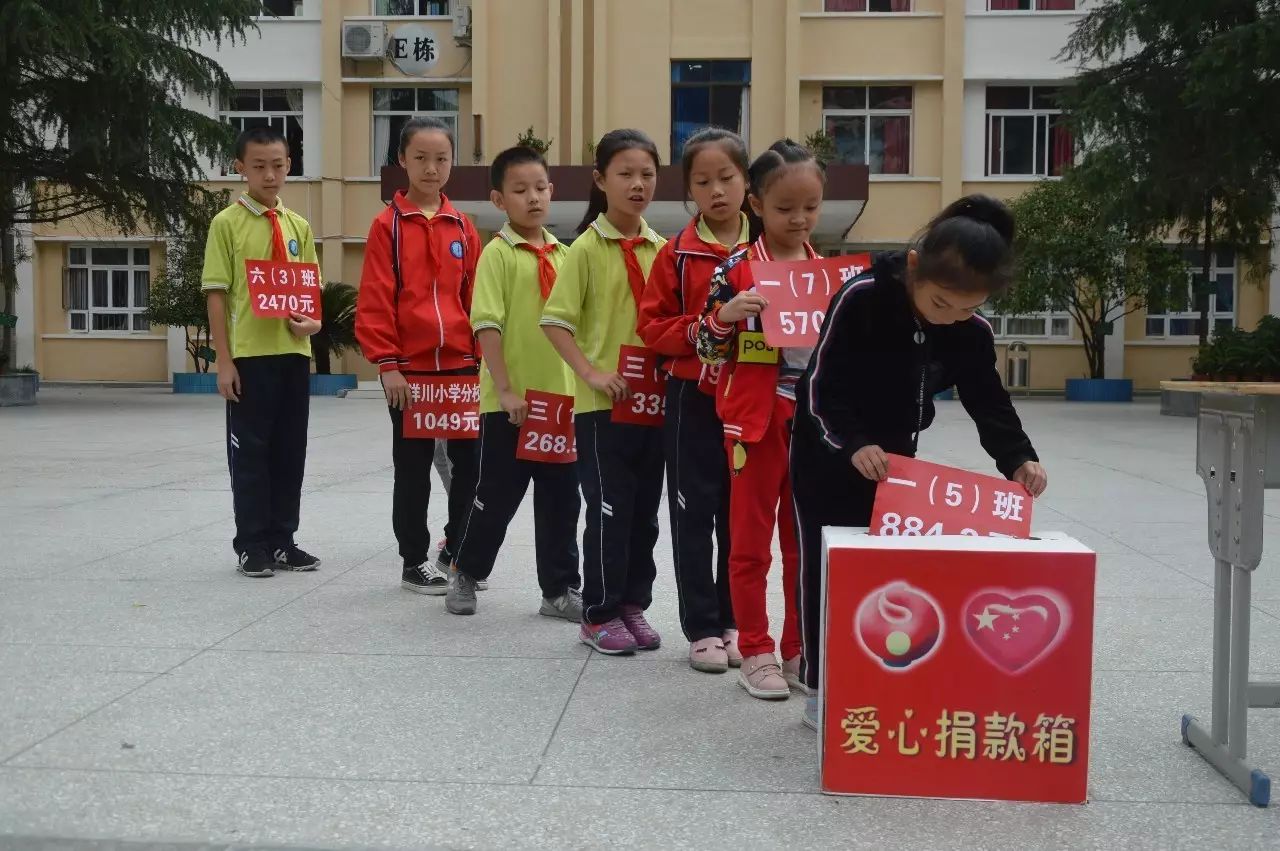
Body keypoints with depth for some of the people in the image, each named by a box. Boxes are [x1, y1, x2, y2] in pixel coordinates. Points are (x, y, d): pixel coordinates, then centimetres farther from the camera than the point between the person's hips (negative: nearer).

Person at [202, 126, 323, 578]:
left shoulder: (299, 226, 10)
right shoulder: (226, 224, -3)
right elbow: (216, 294, -6)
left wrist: (314, 321, -6)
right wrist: (223, 359, -11)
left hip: (294, 352, 5)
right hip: (248, 354, -4)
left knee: (290, 449, 9)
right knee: (250, 450, 2)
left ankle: (282, 540, 20)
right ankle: (251, 545, 12)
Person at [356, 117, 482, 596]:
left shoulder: (463, 227, 8)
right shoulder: (388, 225, -3)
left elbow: (476, 298, 10)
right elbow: (375, 301, -7)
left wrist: (483, 357, 5)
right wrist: (388, 364, -13)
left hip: (461, 364, 3)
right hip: (409, 367, -3)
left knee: (471, 461, 6)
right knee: (413, 467, 7)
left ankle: (456, 550, 26)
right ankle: (414, 562, 20)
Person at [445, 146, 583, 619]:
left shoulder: (562, 254, 10)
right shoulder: (497, 253, -7)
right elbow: (486, 326, -13)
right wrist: (505, 390, -18)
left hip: (561, 398, 5)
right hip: (509, 403, -5)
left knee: (561, 499, 9)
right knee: (498, 496, 5)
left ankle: (560, 590, 20)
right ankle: (465, 574, 27)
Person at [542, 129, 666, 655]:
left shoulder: (661, 249, 7)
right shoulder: (587, 247, -6)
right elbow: (554, 321, -9)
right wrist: (591, 373, -17)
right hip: (602, 402, -5)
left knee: (645, 510, 11)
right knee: (609, 510, 1)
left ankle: (632, 605, 25)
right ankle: (600, 614, 14)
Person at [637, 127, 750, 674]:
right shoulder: (677, 254, -2)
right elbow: (651, 325, -3)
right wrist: (699, 329, -19)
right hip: (693, 399, -1)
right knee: (694, 516, 5)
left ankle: (732, 622, 25)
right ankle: (701, 628, 16)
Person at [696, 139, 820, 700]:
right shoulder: (736, 268, -6)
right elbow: (707, 346, -4)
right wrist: (725, 315, -23)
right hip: (754, 420, -4)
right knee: (752, 542, 5)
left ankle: (799, 649, 23)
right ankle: (756, 653, 16)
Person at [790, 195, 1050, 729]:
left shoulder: (972, 333, -12)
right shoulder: (861, 299, -26)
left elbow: (990, 405, -7)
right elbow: (822, 388, -25)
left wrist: (1018, 458, -25)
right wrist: (853, 444, -40)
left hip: (894, 457, 4)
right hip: (827, 455, -4)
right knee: (827, 569, 1)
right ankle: (821, 689, 11)